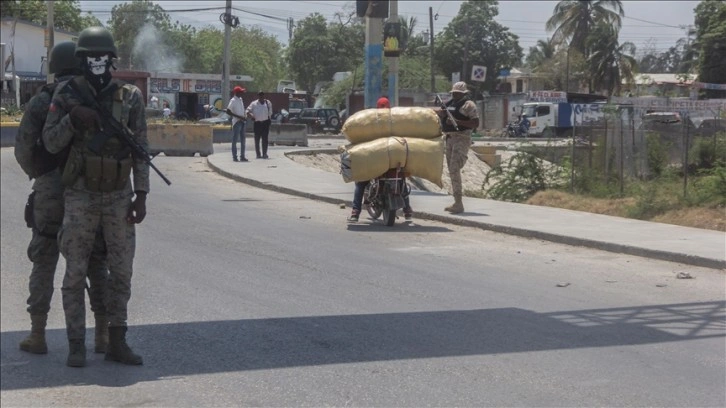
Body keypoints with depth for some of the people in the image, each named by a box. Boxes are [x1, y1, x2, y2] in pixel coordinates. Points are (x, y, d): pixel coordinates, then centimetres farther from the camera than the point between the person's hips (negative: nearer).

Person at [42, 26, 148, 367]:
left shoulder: (130, 97, -1)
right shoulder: (67, 94, -3)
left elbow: (141, 149, 0)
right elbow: (51, 144, -4)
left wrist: (141, 195, -6)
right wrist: (72, 119, -22)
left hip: (119, 197, 2)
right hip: (80, 196, -1)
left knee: (122, 271, 4)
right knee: (75, 273, 2)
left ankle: (116, 343, 14)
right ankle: (76, 346, 10)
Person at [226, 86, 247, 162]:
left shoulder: (240, 99, 13)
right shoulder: (233, 101, -12)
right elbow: (228, 111, -18)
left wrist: (244, 118, 9)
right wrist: (239, 117, -21)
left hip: (242, 122, 8)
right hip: (236, 122, -8)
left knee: (242, 140, 9)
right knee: (235, 140, -4)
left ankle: (242, 156, 14)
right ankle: (234, 156, -2)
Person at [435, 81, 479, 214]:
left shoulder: (468, 105, -7)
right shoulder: (450, 103, 17)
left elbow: (476, 124, -14)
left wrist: (457, 122, -21)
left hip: (461, 139, -9)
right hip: (449, 138, 9)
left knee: (454, 169, -17)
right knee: (452, 170, 11)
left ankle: (458, 204, -18)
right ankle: (457, 202, 18)